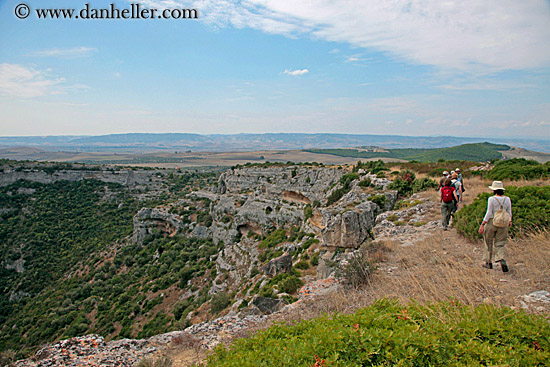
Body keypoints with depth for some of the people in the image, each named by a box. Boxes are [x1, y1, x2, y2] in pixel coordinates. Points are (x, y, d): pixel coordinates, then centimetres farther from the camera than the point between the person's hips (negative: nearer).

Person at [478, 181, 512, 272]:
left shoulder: (491, 199, -11)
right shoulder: (507, 199, 1)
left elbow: (489, 213, -14)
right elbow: (509, 213, 6)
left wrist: (482, 224, -10)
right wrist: (510, 221, 25)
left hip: (491, 222, -3)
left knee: (489, 243, 12)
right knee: (499, 244, 9)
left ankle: (489, 263, 22)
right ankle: (502, 260, -14)